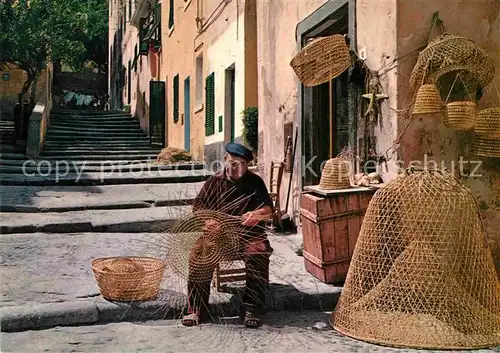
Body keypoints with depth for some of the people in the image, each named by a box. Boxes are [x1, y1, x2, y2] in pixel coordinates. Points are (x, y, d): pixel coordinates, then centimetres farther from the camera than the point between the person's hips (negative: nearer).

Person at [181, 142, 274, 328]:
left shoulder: (255, 182, 10)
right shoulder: (214, 182, 11)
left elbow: (268, 210, 1)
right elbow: (197, 208, 4)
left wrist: (256, 214, -25)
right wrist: (207, 220, -20)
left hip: (249, 234, -1)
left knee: (259, 256, -31)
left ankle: (252, 309, -20)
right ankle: (196, 309, -17)